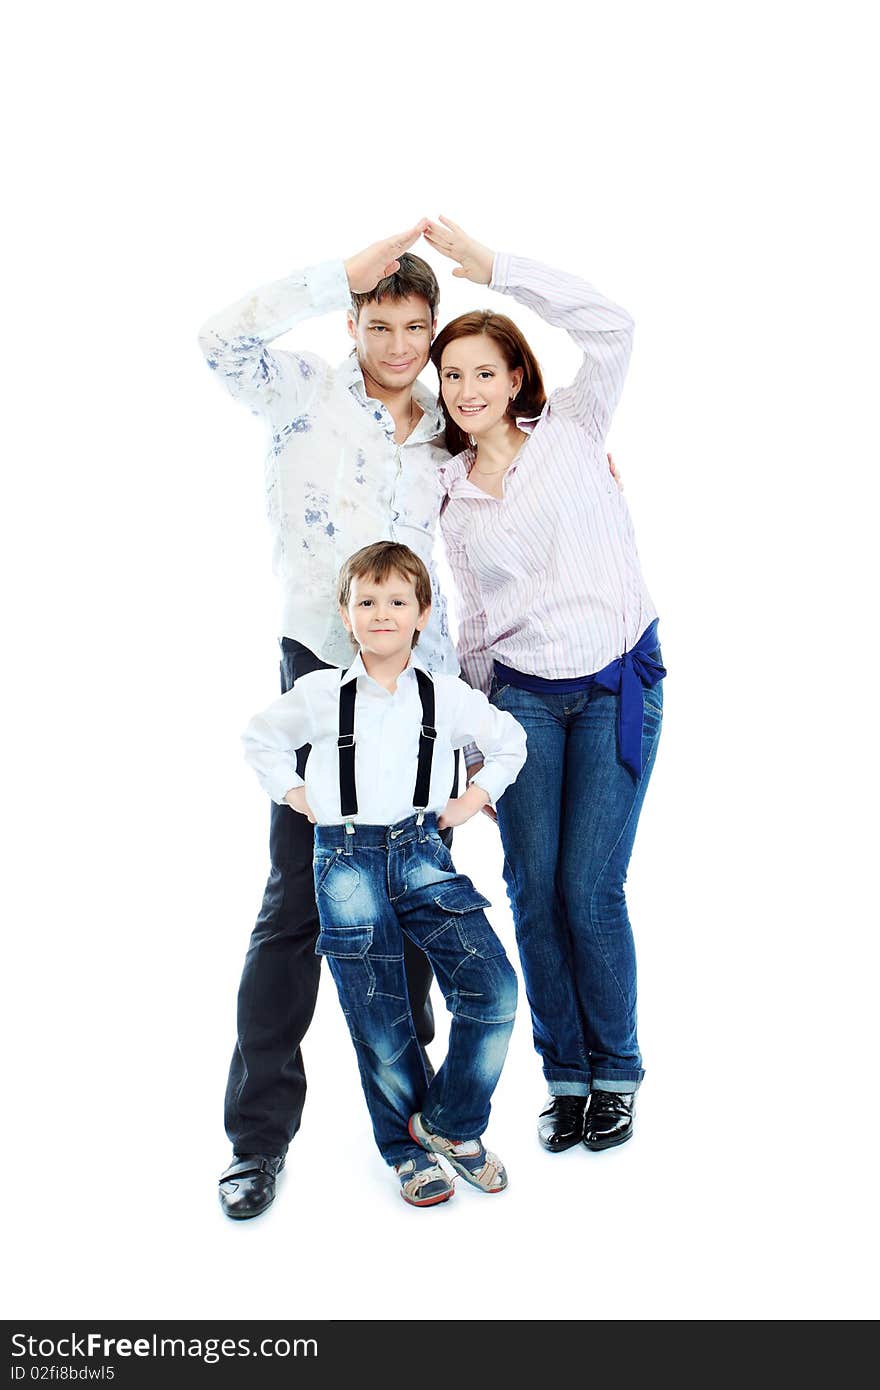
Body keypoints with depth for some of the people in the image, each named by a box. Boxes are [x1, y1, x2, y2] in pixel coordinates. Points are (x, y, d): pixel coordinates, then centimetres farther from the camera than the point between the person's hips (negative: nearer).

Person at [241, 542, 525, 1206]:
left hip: (422, 852, 1)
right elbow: (261, 737, 17)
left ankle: (449, 1123, 10)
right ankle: (408, 1148, 23)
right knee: (379, 1018, 2)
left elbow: (509, 739, 18)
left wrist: (475, 797, 9)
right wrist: (291, 792, 8)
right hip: (347, 862, -1)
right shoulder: (319, 694, 0)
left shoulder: (449, 696, 2)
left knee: (493, 987, -11)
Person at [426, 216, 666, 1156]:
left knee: (590, 893, -5)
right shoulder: (451, 496, 10)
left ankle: (616, 1075, 16)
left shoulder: (569, 431, 1)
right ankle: (565, 1077, 19)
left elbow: (611, 327, -15)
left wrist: (491, 266, -11)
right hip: (521, 692, 4)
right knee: (534, 889, 1)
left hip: (618, 684, -3)